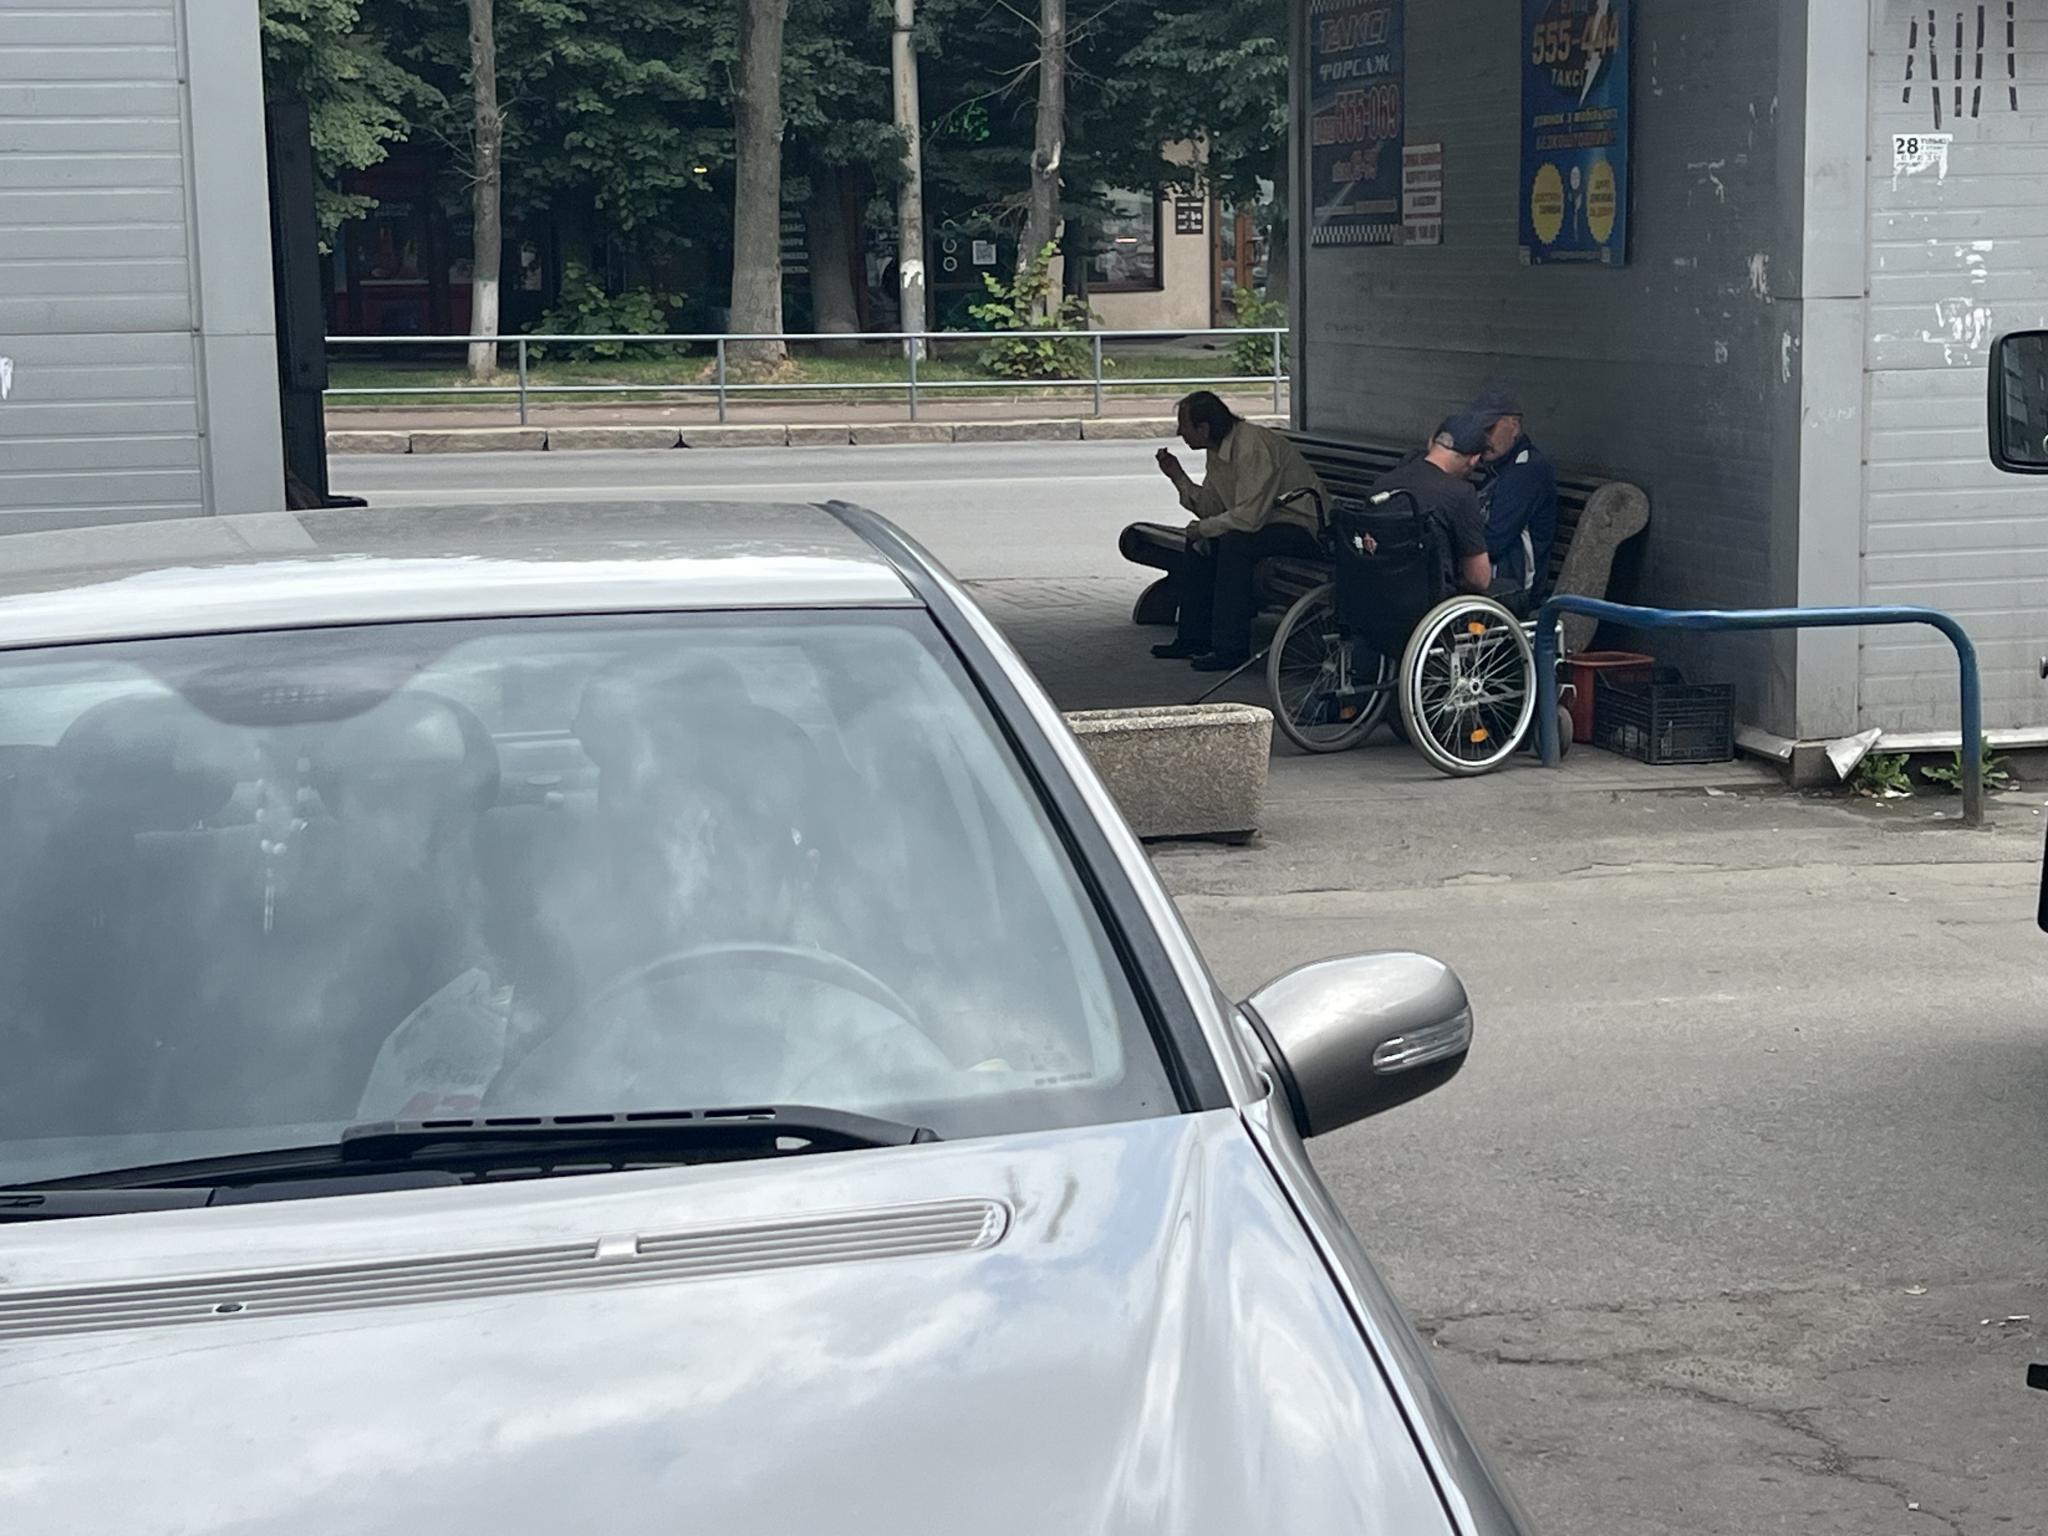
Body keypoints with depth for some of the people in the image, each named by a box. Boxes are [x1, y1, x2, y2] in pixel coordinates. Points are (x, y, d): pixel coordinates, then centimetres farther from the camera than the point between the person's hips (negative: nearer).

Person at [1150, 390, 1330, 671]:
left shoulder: (1252, 448, -24)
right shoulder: (1217, 451, 7)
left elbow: (1249, 516, -30)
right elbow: (1209, 509, 11)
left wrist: (1202, 528, -17)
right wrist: (1178, 476, 3)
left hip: (1303, 527, -10)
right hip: (1264, 523, 10)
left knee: (1234, 542, -30)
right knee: (1200, 544, 7)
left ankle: (1231, 649, -26)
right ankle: (1194, 639, 12)